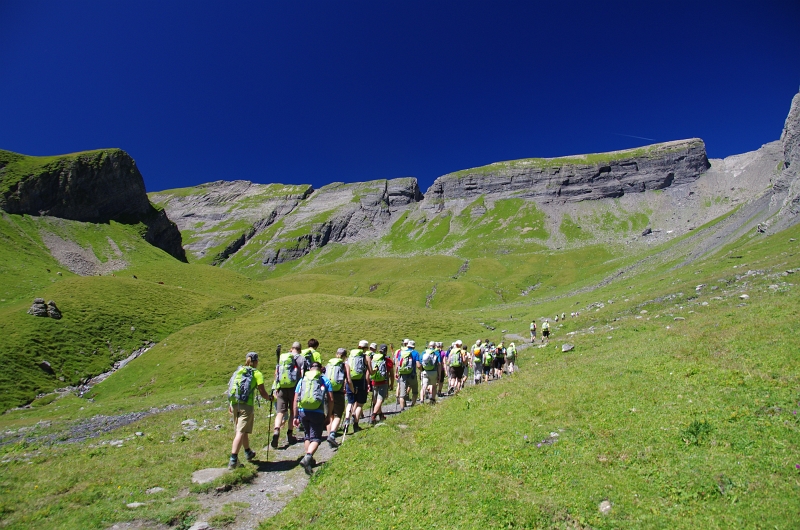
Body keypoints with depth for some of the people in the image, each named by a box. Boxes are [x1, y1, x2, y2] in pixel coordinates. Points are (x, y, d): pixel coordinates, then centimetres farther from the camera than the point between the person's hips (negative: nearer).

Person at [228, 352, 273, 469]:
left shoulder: (238, 371, 14)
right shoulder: (257, 373, -2)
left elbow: (231, 389, 12)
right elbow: (262, 393, -5)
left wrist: (230, 405, 19)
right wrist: (270, 397, 14)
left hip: (234, 404, 6)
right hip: (246, 405, -6)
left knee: (243, 430, 21)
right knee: (241, 432, -5)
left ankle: (248, 453, 39)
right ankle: (233, 460, -14)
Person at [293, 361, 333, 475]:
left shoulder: (302, 380, 15)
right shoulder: (325, 380, 9)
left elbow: (295, 400, 12)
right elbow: (330, 400, 4)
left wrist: (295, 417, 16)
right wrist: (329, 416, 11)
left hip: (302, 411, 3)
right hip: (317, 413, -3)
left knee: (307, 436, 23)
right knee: (316, 438, 3)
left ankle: (308, 458, 24)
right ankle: (307, 457, -19)